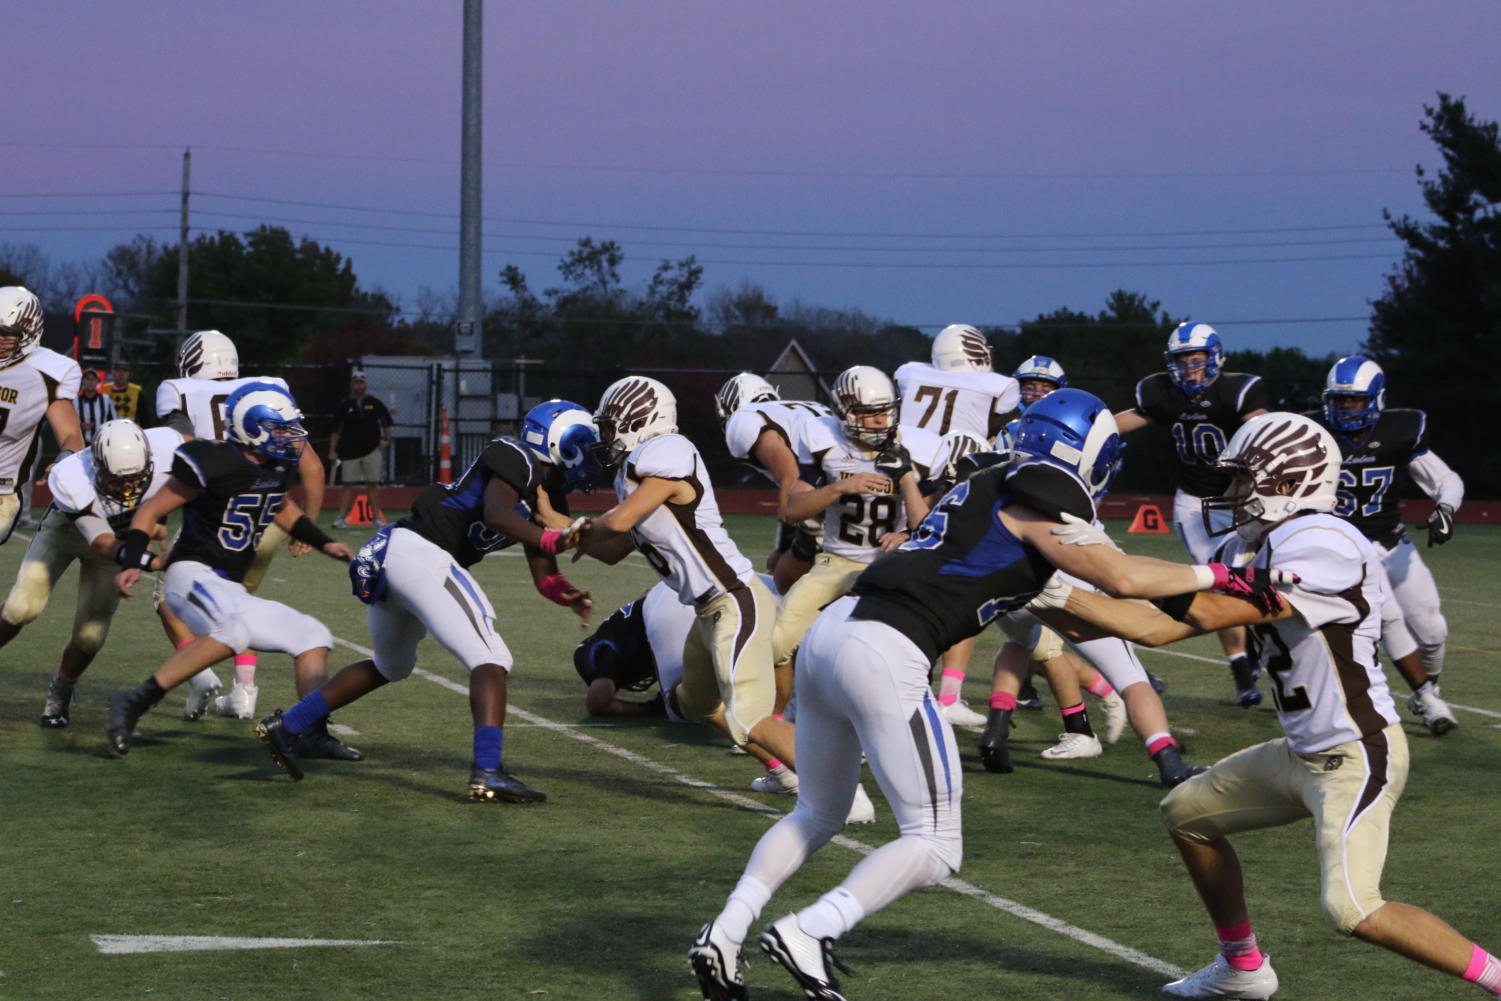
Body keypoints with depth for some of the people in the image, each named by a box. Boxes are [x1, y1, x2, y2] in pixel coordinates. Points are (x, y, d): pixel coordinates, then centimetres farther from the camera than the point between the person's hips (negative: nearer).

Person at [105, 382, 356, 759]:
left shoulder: (279, 467, 8)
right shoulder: (214, 465, -16)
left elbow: (282, 508, 32)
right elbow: (150, 512, -9)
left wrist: (323, 543, 24)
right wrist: (134, 562, -20)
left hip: (230, 590, 9)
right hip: (194, 574, -9)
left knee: (313, 639, 8)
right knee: (235, 630, -39)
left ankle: (314, 735, 2)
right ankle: (135, 701, -35)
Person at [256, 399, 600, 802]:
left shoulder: (547, 498, 22)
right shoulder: (516, 458, -4)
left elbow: (544, 578, 18)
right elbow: (495, 514, -23)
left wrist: (568, 595, -1)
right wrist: (551, 540, -34)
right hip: (420, 554, -10)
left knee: (390, 666, 28)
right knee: (491, 660, -14)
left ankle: (284, 727, 34)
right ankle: (487, 772, -29)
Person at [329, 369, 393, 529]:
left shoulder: (374, 403, 3)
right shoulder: (344, 405, 1)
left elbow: (386, 422, 13)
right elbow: (336, 430, 1)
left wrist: (386, 439, 1)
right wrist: (332, 451, -5)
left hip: (371, 450, 1)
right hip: (349, 451, -1)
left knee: (373, 484, 3)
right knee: (346, 484, -2)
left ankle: (377, 517, 6)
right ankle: (341, 517, -2)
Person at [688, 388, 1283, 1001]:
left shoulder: (987, 487, 24)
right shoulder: (1041, 503, -1)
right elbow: (1121, 577, -4)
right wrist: (1218, 576, 6)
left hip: (830, 630, 9)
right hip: (884, 657, -9)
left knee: (818, 816, 25)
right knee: (934, 847, 0)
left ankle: (725, 933, 12)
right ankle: (807, 934, -13)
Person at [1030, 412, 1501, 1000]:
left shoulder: (1322, 547, -21)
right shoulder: (1252, 552, 8)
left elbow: (1213, 613, -23)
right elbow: (1161, 627, 7)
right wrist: (1059, 599, 3)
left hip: (1358, 756, -10)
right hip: (1303, 753, 10)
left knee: (1352, 910, -22)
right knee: (1188, 812, 19)